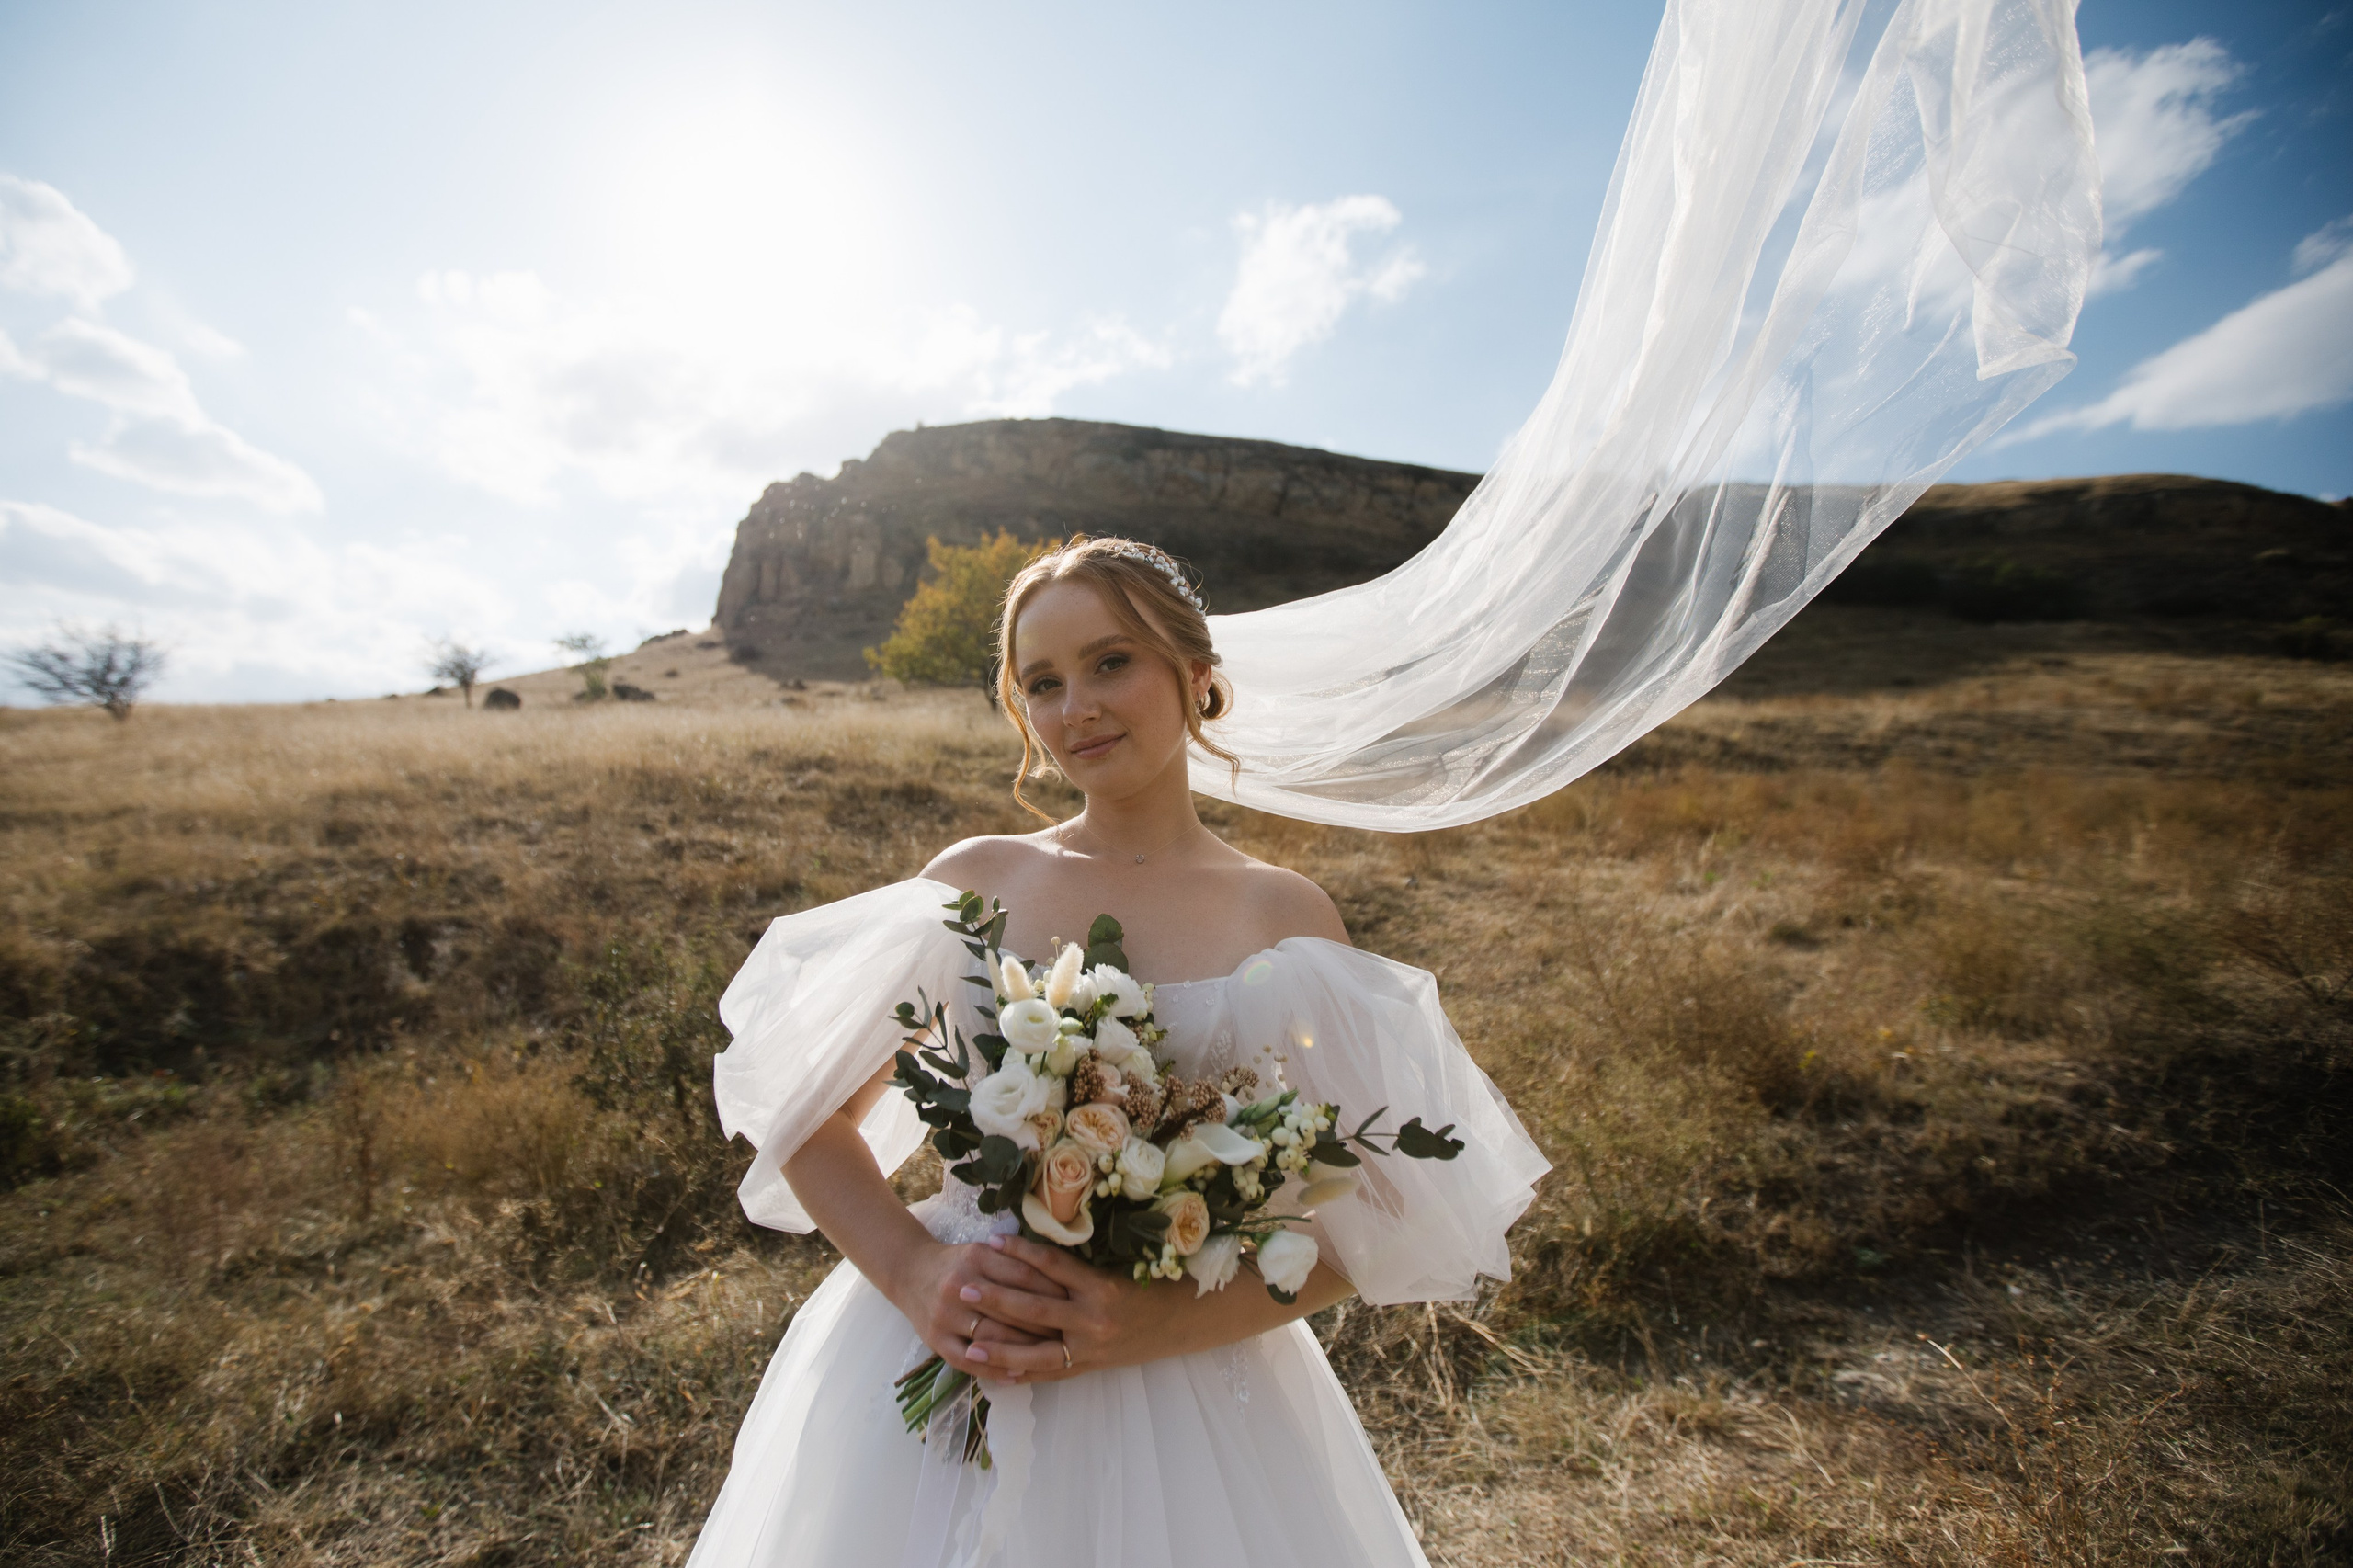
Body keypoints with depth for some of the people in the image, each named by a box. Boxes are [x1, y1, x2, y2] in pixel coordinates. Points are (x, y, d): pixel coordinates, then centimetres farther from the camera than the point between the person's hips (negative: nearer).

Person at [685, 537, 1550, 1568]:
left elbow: (1367, 1215, -5)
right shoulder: (976, 879, -4)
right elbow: (808, 1114, 2)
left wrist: (1169, 1321, -17)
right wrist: (915, 1272, -13)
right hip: (939, 1367, 2)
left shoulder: (1283, 915, -7)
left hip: (1188, 1390, -1)